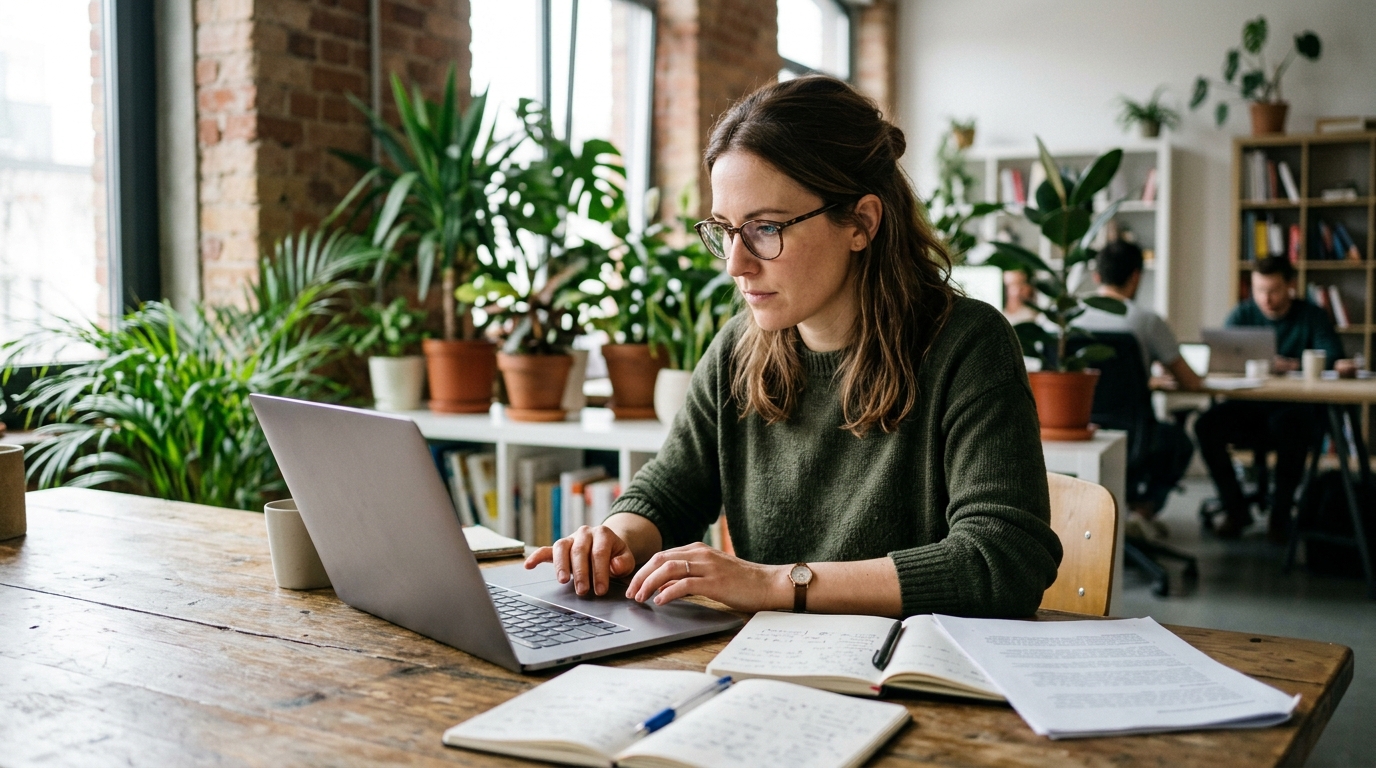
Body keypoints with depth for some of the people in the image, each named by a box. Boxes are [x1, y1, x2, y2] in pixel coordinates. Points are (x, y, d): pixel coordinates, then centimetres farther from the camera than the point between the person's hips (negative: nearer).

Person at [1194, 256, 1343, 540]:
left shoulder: (1312, 317, 4)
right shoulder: (1242, 314, 9)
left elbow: (1333, 358, -12)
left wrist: (1292, 365, -29)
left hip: (1296, 407, -2)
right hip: (1248, 406, 3)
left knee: (1289, 426, -38)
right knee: (1207, 425, -27)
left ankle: (1280, 515, -16)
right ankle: (1235, 510, -9)